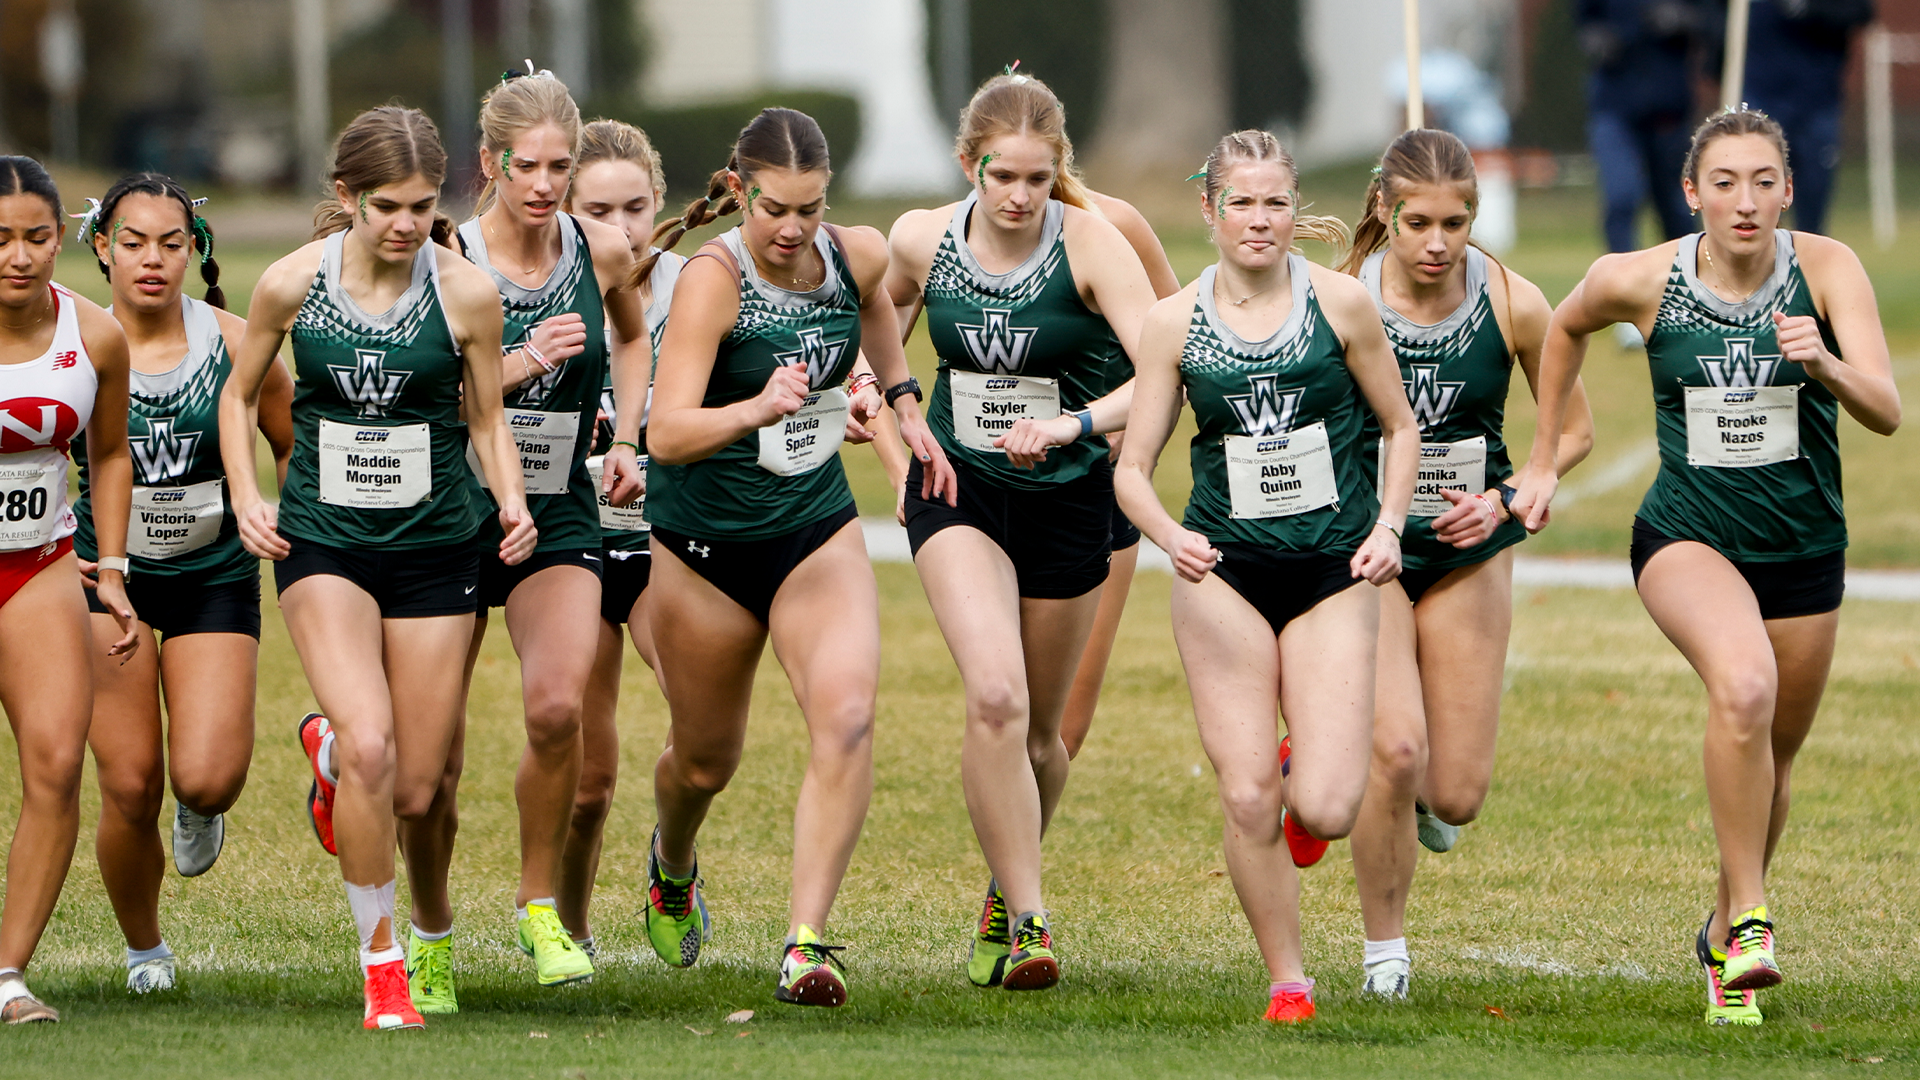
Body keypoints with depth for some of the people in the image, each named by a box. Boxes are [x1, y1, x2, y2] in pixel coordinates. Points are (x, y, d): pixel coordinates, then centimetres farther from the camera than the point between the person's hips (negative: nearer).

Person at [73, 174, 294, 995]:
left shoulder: (233, 343, -6)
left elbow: (296, 448, 9)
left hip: (215, 577, 0)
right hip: (105, 578, 0)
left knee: (206, 778, -16)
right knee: (130, 788, -6)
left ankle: (201, 810, 24)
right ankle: (143, 949, 20)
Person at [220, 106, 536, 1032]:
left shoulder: (467, 293, -7)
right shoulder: (293, 284, -6)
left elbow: (487, 420, 6)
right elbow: (239, 394, 11)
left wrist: (512, 504, -13)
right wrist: (245, 497, -3)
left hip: (435, 547, 1)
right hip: (322, 541, -1)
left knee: (414, 793, 4)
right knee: (372, 750, -22)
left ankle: (329, 746, 41)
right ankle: (379, 958, -5)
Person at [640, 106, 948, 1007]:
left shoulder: (856, 257, -7)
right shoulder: (713, 279, -23)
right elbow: (667, 434, -34)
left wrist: (901, 401, 22)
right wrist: (757, 410, -49)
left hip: (817, 530, 3)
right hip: (704, 542, -3)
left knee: (846, 715, -23)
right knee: (706, 759, 14)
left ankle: (805, 943, -23)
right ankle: (671, 866, 51)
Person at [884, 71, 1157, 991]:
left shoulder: (1092, 245, -17)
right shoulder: (921, 240, -8)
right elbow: (885, 320, 17)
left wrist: (1075, 423, -40)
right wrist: (893, 402, 5)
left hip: (1067, 499, 0)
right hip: (957, 490, 0)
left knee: (1035, 731, 11)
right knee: (995, 696, -22)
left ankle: (1004, 898, 40)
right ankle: (1027, 919, -17)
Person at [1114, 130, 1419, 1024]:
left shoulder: (1338, 302, -2)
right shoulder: (1175, 322, 0)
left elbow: (1400, 427, 9)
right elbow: (1132, 468, 2)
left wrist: (1387, 527, -5)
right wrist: (1170, 536, -18)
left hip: (1334, 573, -1)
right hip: (1224, 573, 1)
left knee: (1325, 810, -11)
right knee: (1246, 799, -7)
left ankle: (1305, 774, 27)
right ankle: (1286, 980, 12)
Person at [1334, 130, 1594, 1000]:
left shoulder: (1514, 305, -9)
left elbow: (1574, 429, 5)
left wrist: (1503, 502, -9)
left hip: (1467, 554, 2)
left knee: (1455, 797, -1)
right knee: (1394, 750, -21)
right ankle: (1384, 951, 1)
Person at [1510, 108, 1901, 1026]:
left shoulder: (1827, 270, -13)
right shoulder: (1640, 281, -12)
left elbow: (1886, 414, -21)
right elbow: (1567, 328, 11)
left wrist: (1828, 368, -42)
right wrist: (1542, 460, 15)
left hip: (1804, 548, 2)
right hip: (1688, 539, -2)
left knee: (1772, 758, 15)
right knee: (1743, 685, -32)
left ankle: (1726, 933, 42)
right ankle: (1749, 918, -23)